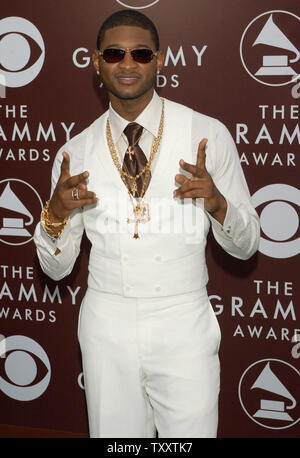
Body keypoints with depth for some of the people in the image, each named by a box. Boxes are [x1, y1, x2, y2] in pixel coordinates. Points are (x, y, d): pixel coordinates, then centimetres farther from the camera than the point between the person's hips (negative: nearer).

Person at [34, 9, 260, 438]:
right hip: (107, 326, 2)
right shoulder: (76, 153, 1)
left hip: (184, 326, -1)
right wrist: (55, 214, -16)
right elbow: (56, 267, 4)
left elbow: (245, 244, 0)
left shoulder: (209, 135, -5)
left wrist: (217, 203, -21)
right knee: (113, 433, 16)